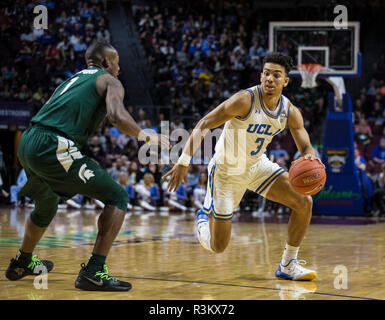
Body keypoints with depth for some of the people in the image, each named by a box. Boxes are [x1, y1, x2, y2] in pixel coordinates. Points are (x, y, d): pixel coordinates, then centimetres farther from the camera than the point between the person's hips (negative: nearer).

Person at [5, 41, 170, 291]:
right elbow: (117, 115, -13)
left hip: (27, 145, 8)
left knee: (47, 205, 35)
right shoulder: (109, 81, 8)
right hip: (54, 148, -8)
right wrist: (147, 137, 1)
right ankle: (94, 272, -9)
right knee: (117, 197, 0)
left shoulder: (72, 80, 30)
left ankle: (22, 263, 54)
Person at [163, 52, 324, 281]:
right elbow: (204, 125, -25)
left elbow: (306, 147, -2)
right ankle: (205, 218, 36)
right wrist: (184, 161, -34)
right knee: (217, 246, -2)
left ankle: (288, 266, 3)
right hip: (227, 170, -5)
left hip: (258, 164, 5)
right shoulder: (245, 100, -26)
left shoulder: (290, 112, -9)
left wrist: (310, 157, -29)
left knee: (304, 202, -12)